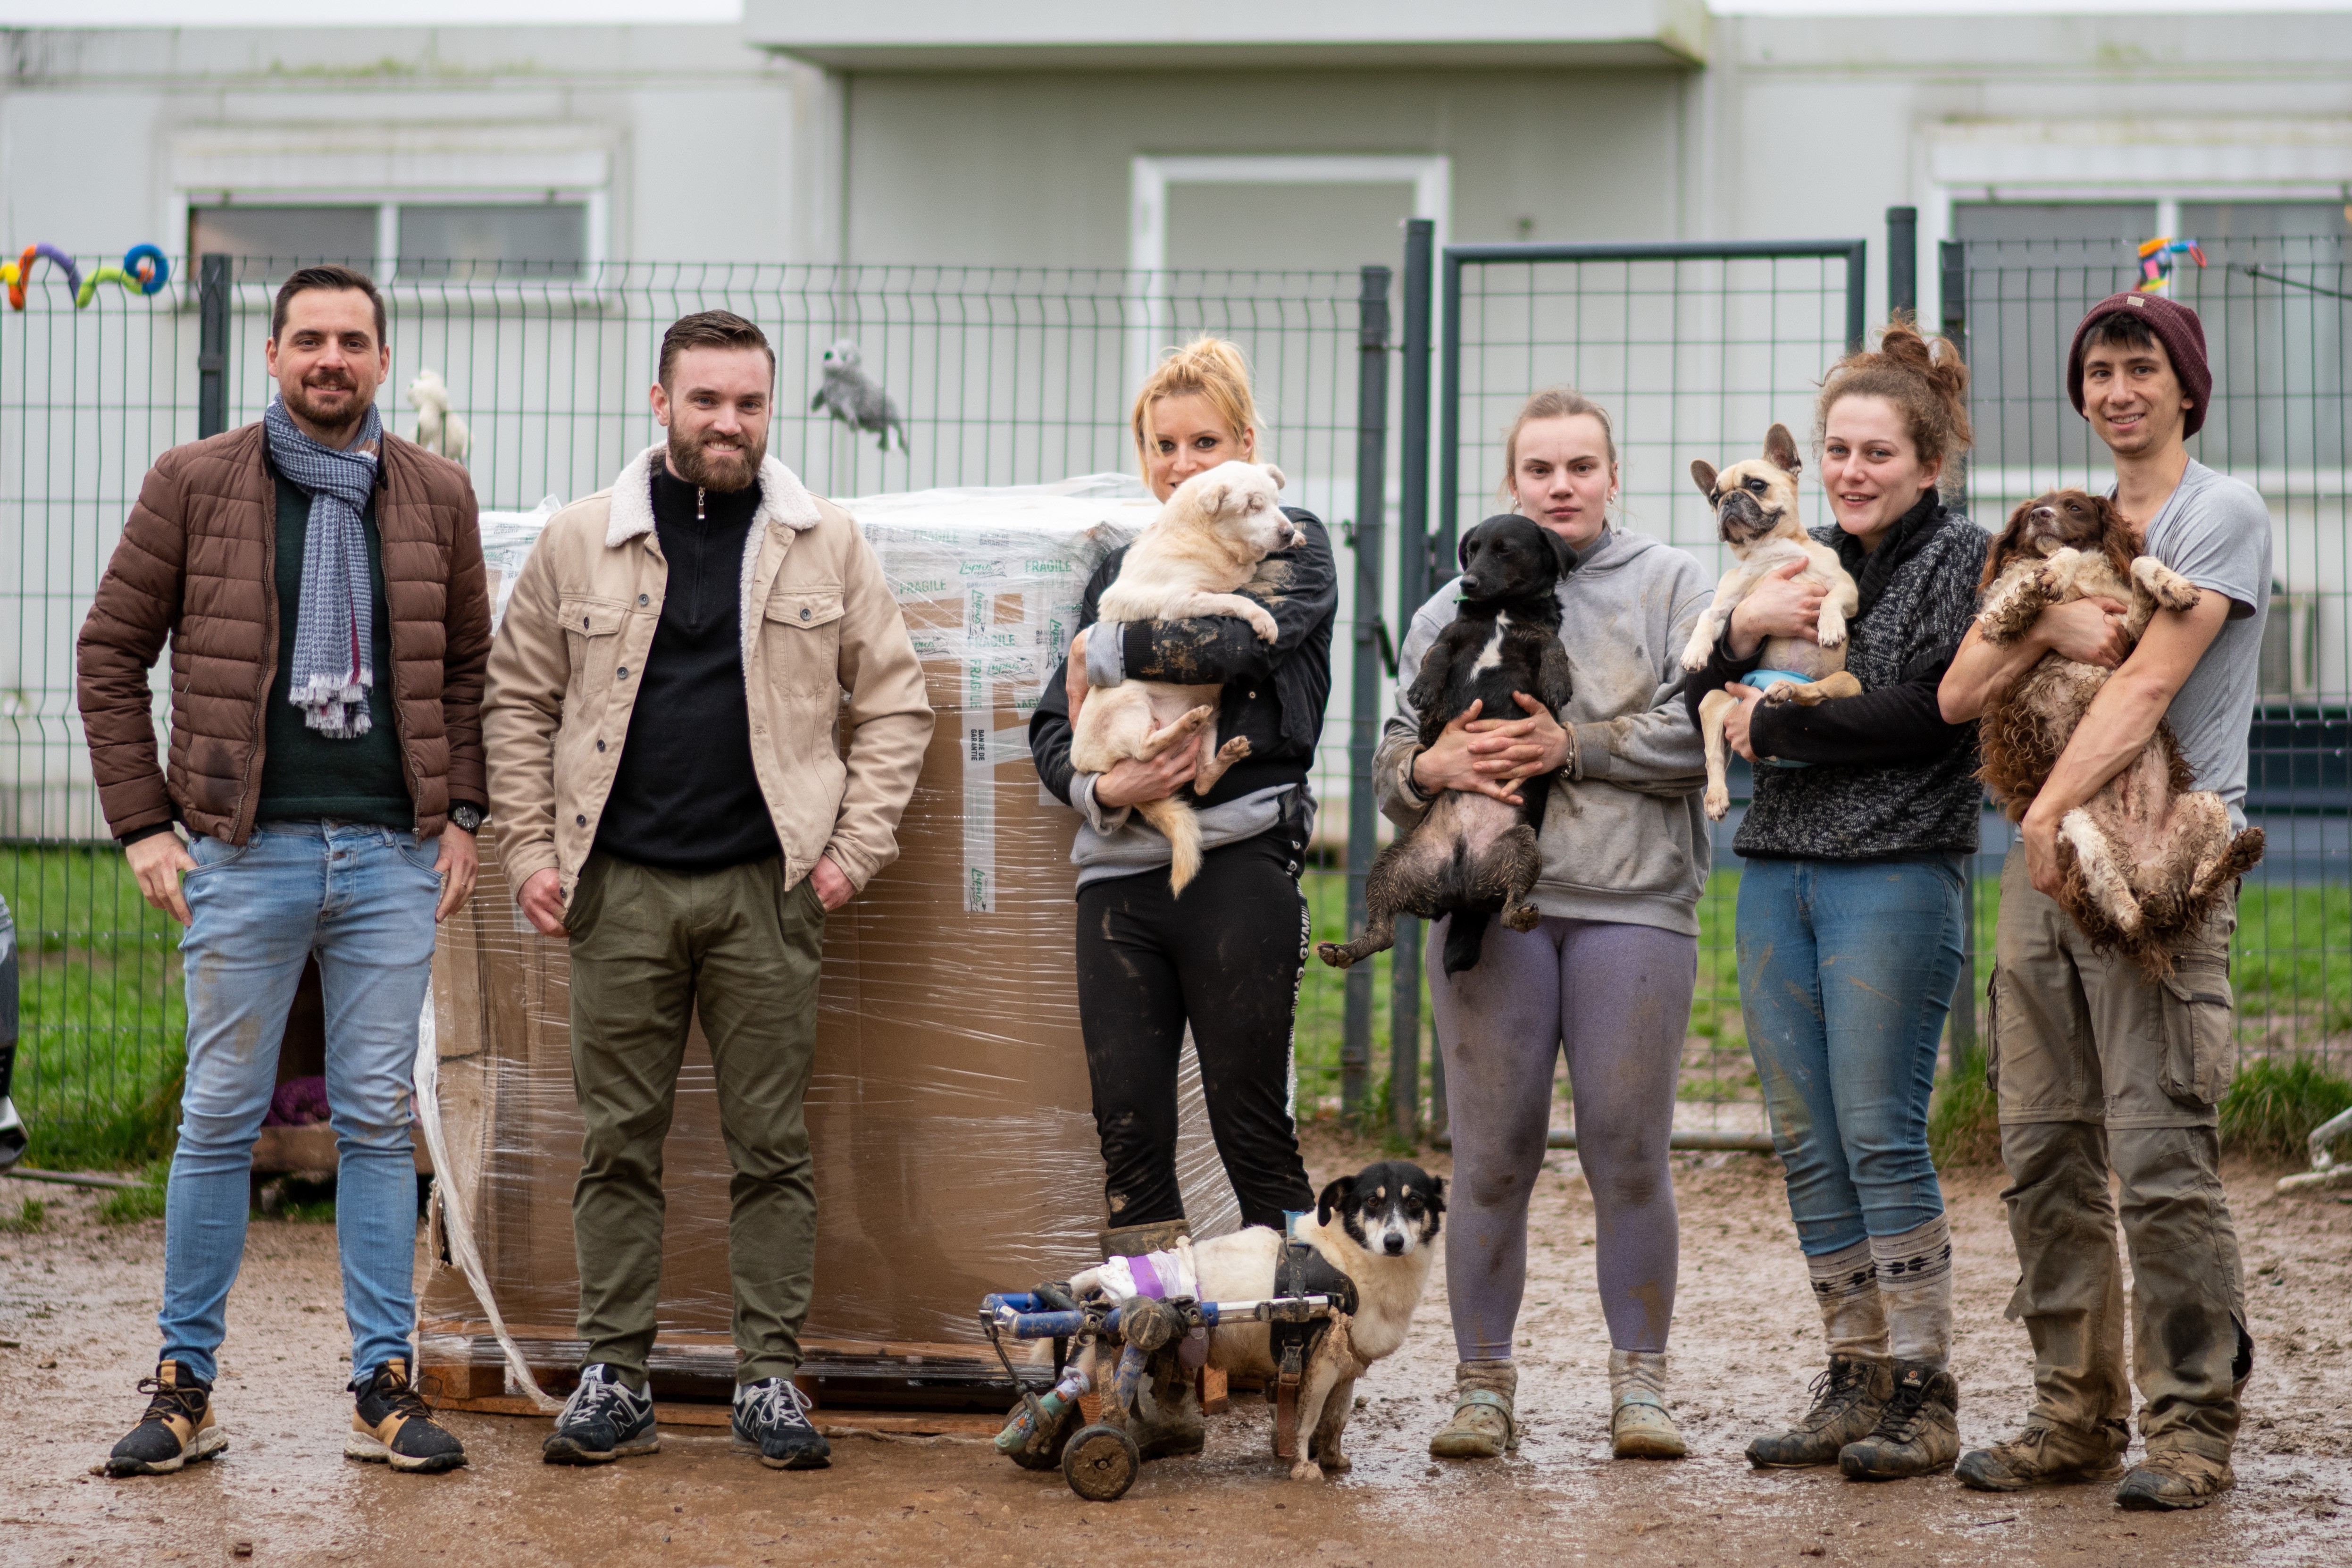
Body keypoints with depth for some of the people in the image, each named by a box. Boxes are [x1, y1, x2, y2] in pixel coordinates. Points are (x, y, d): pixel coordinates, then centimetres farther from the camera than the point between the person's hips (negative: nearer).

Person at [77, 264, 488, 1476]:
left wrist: (461, 813, 6)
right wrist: (141, 821, -1)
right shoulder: (194, 485, 2)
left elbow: (469, 666, 17)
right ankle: (186, 1386, 10)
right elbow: (111, 650, 5)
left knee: (377, 1121, 5)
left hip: (394, 855, 2)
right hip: (244, 851, -2)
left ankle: (383, 1387, 9)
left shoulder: (436, 497, 9)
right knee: (220, 1119, 2)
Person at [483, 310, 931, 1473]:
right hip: (621, 887, 0)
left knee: (771, 1146, 3)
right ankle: (613, 1378, 10)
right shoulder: (579, 542, 5)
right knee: (618, 1144, 4)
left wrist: (855, 846, -2)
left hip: (765, 890, 0)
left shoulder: (828, 546, 5)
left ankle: (769, 1377, 10)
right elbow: (517, 701, 9)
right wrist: (529, 851, 0)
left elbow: (892, 701, 8)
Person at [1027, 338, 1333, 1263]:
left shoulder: (1291, 545, 5)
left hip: (1237, 865, -5)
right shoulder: (1119, 571, 20)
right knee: (1127, 1127, 2)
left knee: (1250, 1122, -3)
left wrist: (1105, 654, -4)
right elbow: (1051, 728, 14)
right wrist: (1099, 789, -8)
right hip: (1120, 872, 5)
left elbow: (1242, 637, -17)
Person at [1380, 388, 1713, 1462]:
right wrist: (1431, 767, -8)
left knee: (1630, 1153, -2)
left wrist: (1573, 746, -11)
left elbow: (1702, 731, -4)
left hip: (1632, 901, -2)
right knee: (1491, 1158, 0)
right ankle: (1483, 1385, 8)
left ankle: (1640, 1384, 7)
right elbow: (1393, 759, 15)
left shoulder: (1671, 587, 10)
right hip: (1490, 902, 2)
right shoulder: (1456, 606, 18)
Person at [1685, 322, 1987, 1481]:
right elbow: (1701, 702, 14)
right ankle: (1854, 1382, 13)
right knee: (1806, 1142, 6)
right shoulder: (1800, 564, 16)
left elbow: (1928, 717, -14)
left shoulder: (1963, 562, -2)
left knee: (1880, 1135, -10)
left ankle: (1924, 1398, -4)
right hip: (1778, 871, 7)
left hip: (1896, 873, -7)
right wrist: (1741, 630, -6)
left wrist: (1776, 726, -7)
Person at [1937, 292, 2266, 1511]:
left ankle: (2192, 1426, -6)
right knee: (2047, 1159, 5)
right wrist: (2048, 624, -6)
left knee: (2163, 1160, -11)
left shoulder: (2220, 515, 0)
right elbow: (1957, 699, 12)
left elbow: (2150, 685, -11)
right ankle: (2077, 1418, 11)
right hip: (2042, 869, 7)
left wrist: (2050, 814, -14)